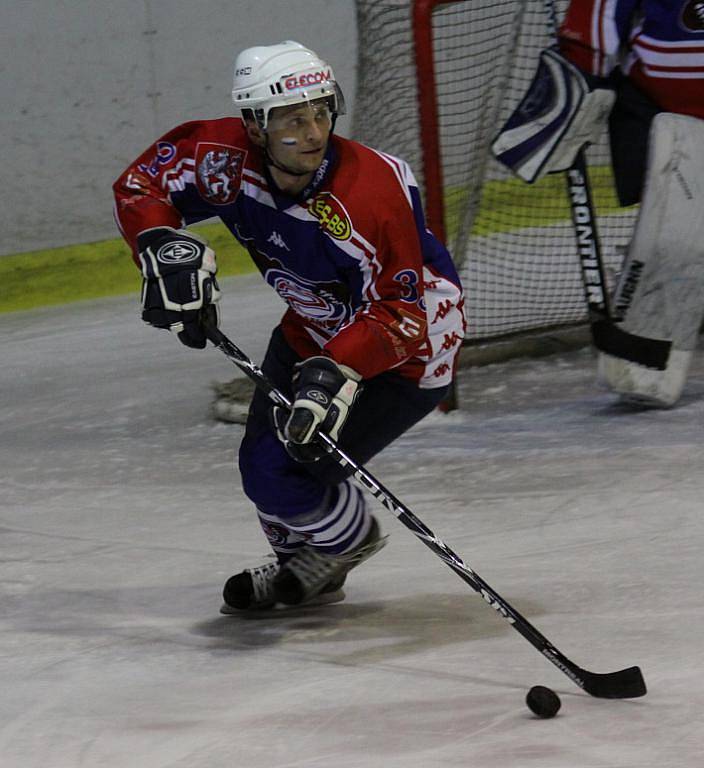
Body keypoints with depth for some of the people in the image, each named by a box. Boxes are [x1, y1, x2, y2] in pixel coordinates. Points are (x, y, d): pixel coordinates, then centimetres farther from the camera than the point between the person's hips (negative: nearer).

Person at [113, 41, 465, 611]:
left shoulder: (373, 191, -36)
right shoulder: (228, 158, -20)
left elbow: (397, 313, -31)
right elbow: (141, 184, -6)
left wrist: (338, 372, -43)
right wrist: (166, 248, -24)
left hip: (409, 343, -7)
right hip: (316, 326, 7)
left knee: (288, 470, -16)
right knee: (262, 461, 10)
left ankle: (348, 542, 16)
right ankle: (304, 565, 39)